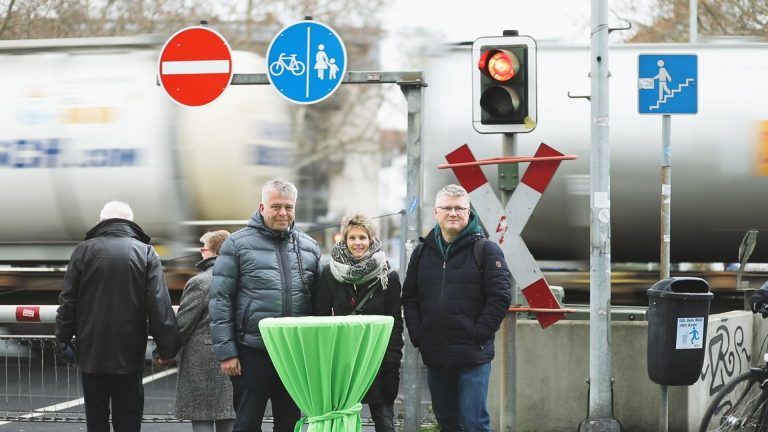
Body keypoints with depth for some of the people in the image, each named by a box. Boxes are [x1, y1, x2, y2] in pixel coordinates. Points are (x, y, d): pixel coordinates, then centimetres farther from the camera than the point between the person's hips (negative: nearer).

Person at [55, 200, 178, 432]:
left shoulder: (84, 250, 1)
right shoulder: (146, 253, -1)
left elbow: (68, 300, 1)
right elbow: (159, 306, -7)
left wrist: (63, 339, 8)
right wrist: (167, 348, -5)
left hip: (92, 352, 1)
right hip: (129, 355, -1)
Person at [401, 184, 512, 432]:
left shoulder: (486, 250, -3)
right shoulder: (422, 252, 12)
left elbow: (500, 296, -8)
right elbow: (409, 297, 14)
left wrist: (478, 335, -13)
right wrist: (417, 335, 1)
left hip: (473, 357, -5)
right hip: (435, 357, 5)